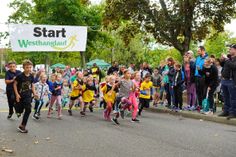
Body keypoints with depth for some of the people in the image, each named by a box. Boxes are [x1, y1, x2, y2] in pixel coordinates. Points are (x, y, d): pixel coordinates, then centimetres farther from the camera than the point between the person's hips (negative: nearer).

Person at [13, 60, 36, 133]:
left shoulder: (31, 76, -2)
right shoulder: (20, 76, -15)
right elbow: (15, 84, -9)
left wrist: (34, 93, 0)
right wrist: (17, 94, -14)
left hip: (28, 96, 3)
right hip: (20, 96, -3)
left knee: (28, 110, -6)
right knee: (20, 111, 7)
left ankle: (22, 126, 3)